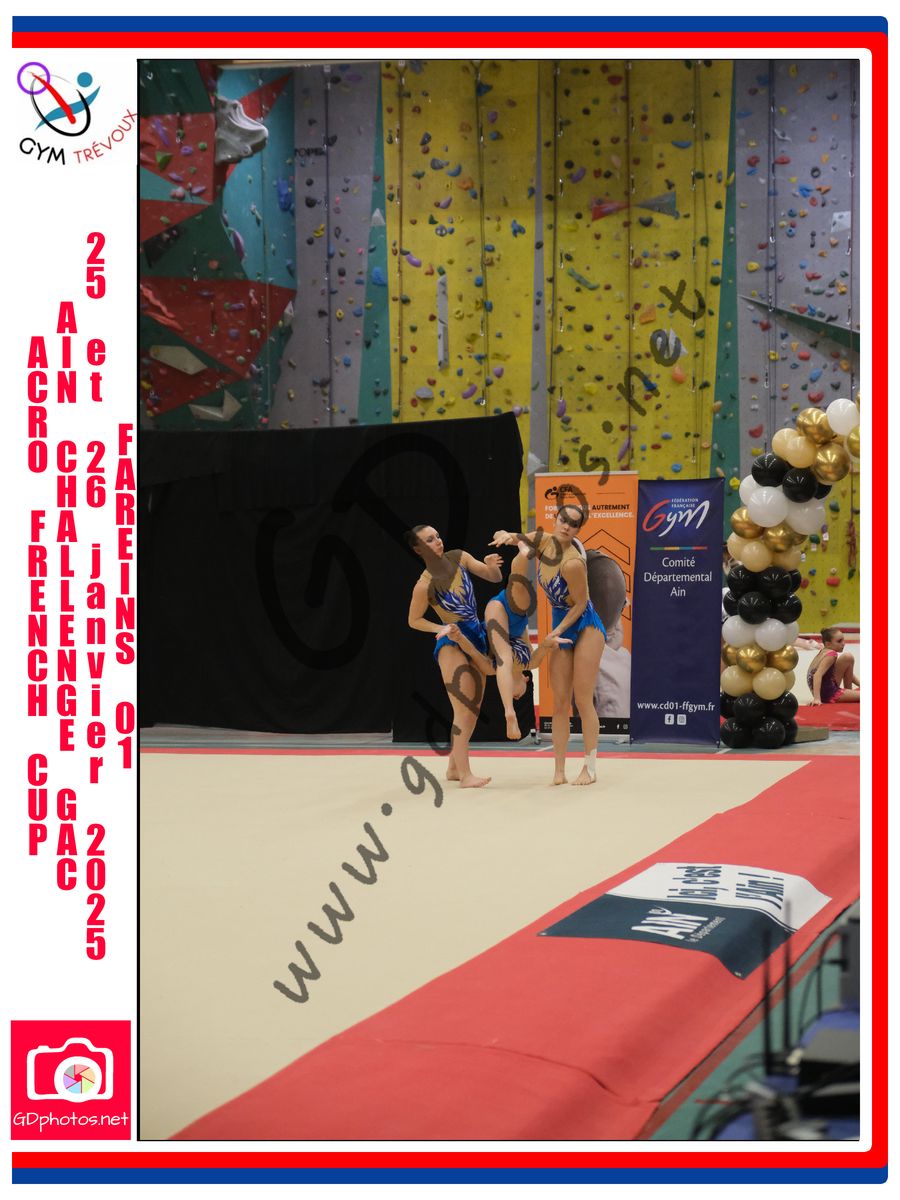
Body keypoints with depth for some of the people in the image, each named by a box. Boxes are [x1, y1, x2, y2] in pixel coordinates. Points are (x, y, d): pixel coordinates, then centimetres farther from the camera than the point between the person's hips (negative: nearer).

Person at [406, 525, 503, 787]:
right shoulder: (424, 585, -16)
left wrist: (491, 566, -16)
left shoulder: (459, 558, -2)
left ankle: (454, 767, 25)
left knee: (474, 708, 13)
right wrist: (441, 629, -17)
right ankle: (465, 775, -15)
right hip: (451, 641, -7)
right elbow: (414, 621, -4)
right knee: (464, 709, -14)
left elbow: (495, 578, 5)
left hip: (476, 637, 7)